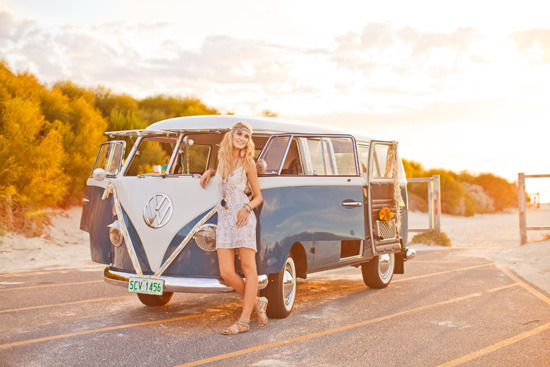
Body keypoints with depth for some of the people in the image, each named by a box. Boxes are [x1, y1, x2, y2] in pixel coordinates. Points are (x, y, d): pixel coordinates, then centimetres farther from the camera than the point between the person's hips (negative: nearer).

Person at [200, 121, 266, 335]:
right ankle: (257, 303, 17)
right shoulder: (222, 158, 14)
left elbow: (258, 197, 7)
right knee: (226, 273, -3)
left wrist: (247, 208, -13)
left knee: (248, 268, -3)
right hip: (223, 219, 5)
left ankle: (244, 320, 1)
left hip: (242, 218, -4)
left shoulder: (248, 163, 3)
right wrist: (210, 172, 19)